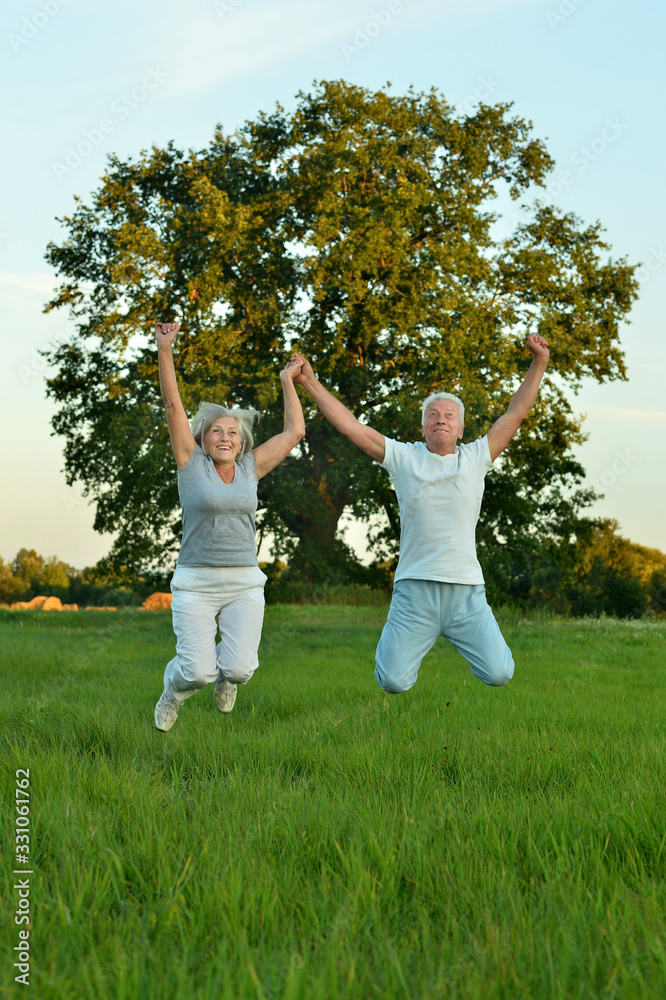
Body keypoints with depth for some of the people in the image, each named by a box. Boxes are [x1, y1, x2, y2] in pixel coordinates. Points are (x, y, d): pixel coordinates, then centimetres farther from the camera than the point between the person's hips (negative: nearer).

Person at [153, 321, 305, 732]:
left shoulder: (250, 467, 7)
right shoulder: (191, 463, 0)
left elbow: (295, 431, 10)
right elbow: (173, 405, -8)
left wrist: (288, 381, 14)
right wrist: (164, 350, -16)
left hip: (244, 585, 2)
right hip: (195, 585, -2)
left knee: (239, 669, -13)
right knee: (198, 673, -12)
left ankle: (228, 672, 26)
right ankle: (174, 691, 26)